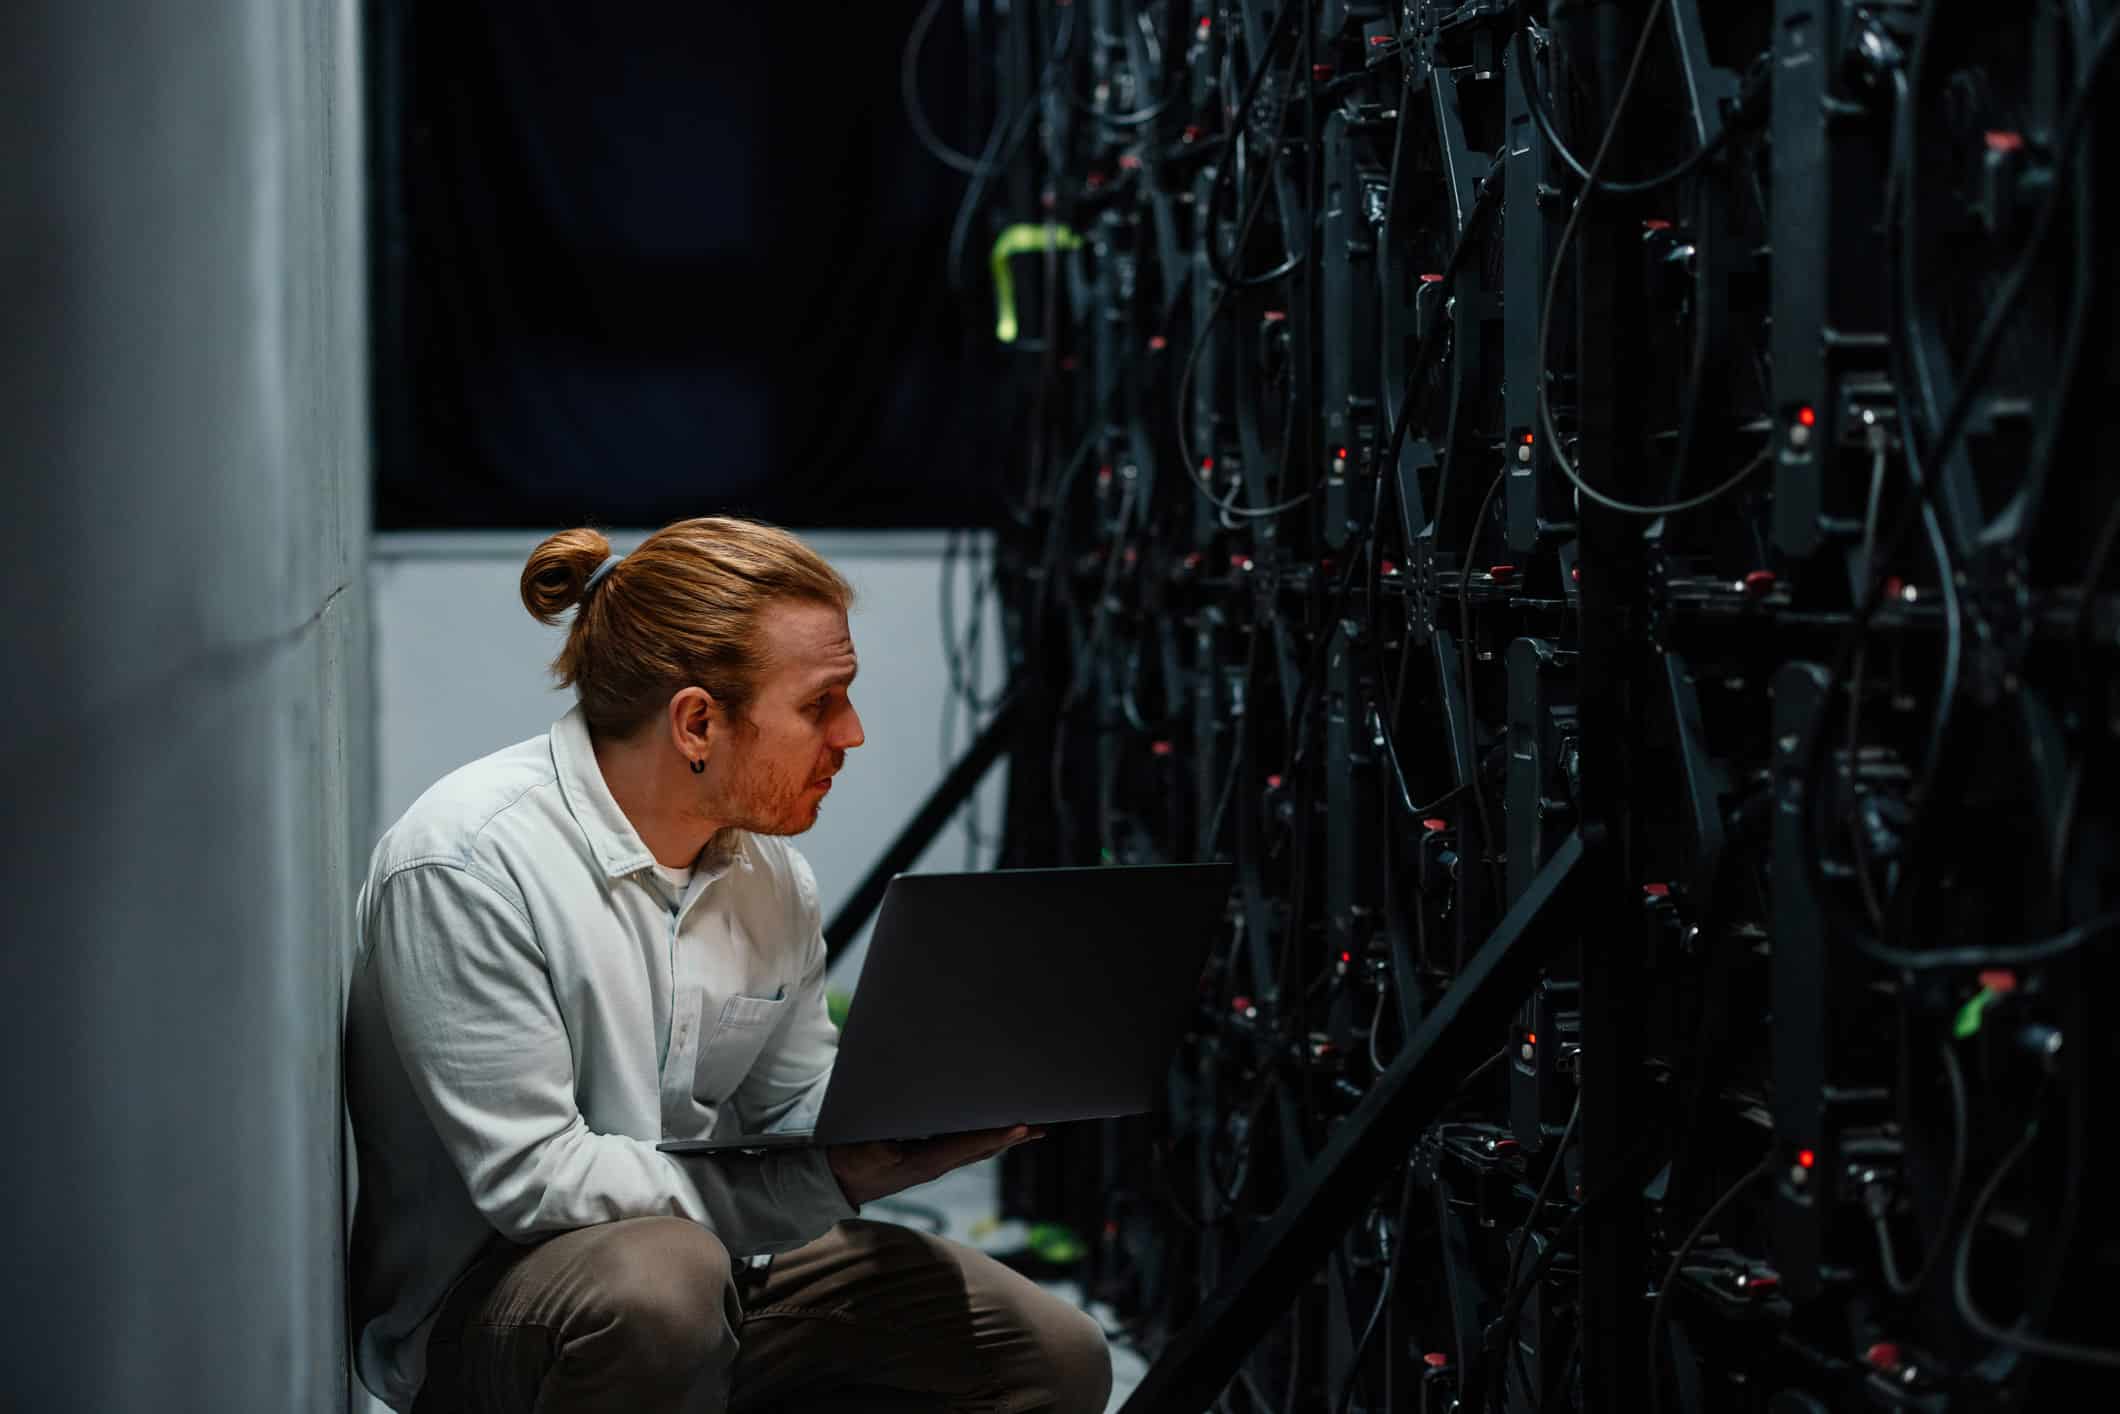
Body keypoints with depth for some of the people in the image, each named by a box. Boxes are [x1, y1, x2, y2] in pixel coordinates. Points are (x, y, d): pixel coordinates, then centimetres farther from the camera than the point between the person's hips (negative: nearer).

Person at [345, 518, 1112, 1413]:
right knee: (660, 1277, -41)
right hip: (485, 1298, -7)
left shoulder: (769, 868, 4)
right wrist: (831, 1183, -28)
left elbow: (798, 1104, 12)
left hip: (715, 1250, 8)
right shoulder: (465, 867, -21)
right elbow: (533, 1179, -26)